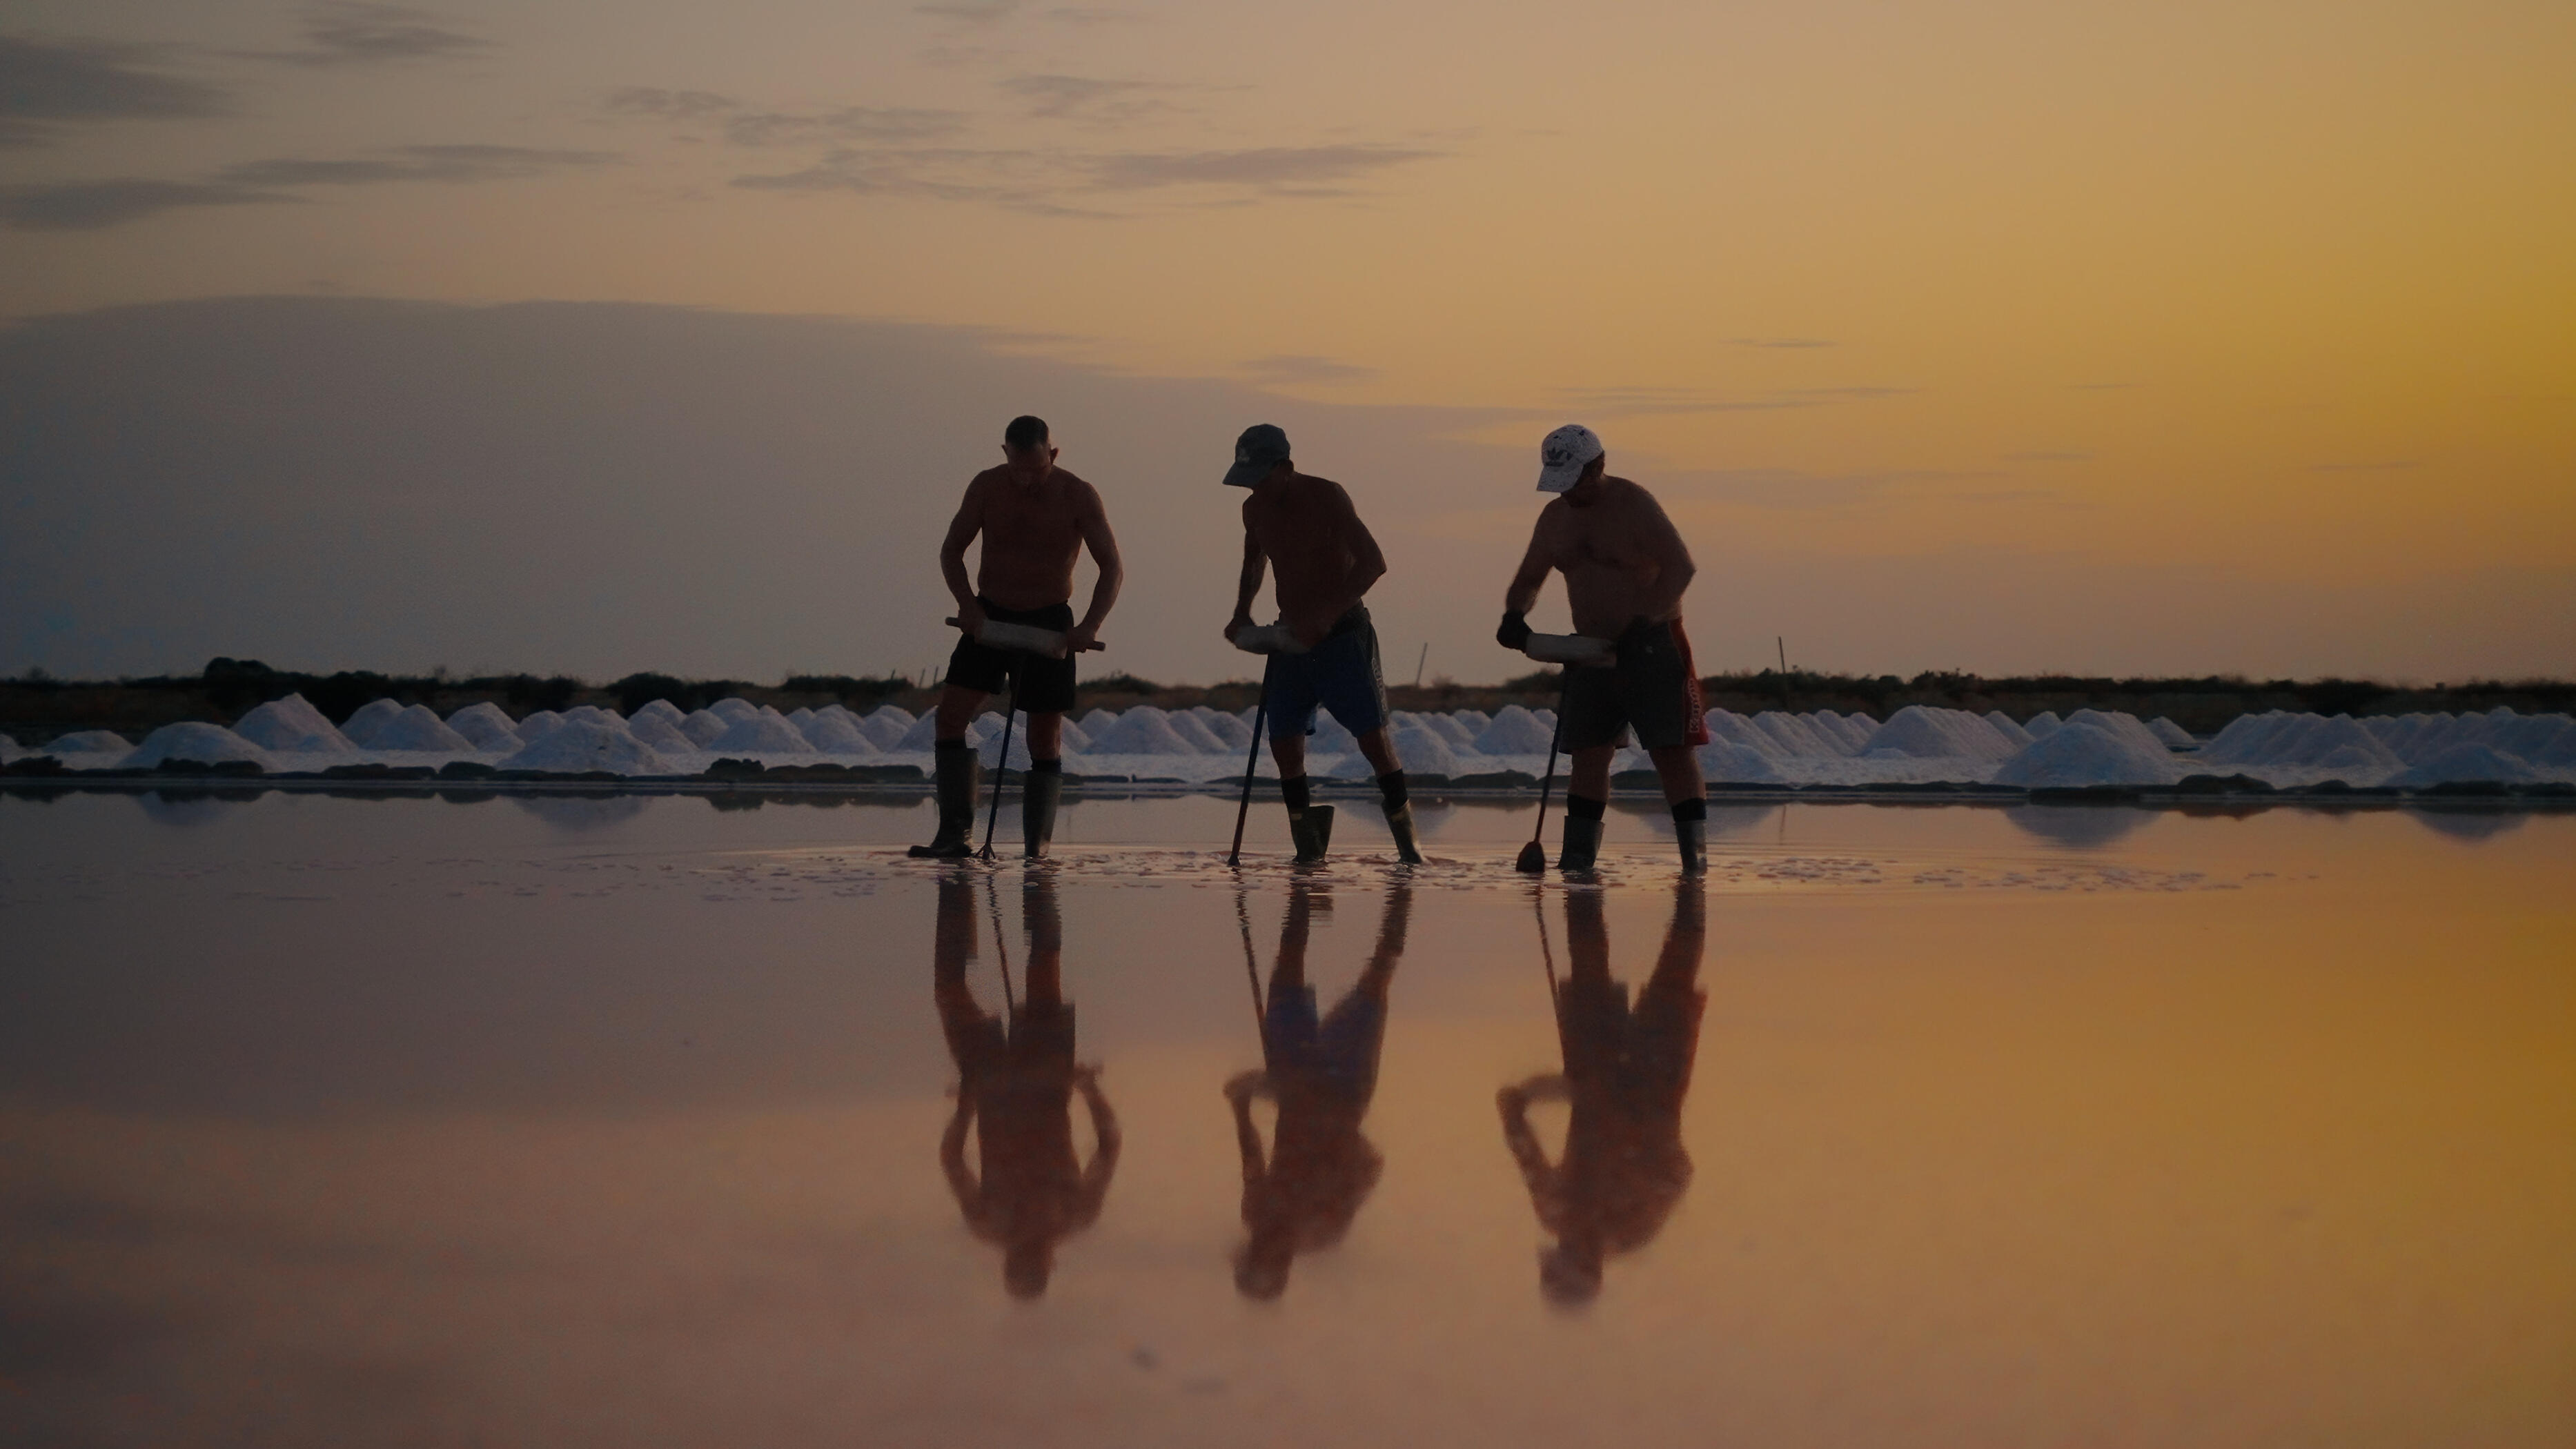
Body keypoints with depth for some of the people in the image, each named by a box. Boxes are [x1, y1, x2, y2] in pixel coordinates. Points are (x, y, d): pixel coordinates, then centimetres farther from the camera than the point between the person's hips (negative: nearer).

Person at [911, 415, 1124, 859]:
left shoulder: (1078, 497, -13)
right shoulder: (987, 487, -7)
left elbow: (1112, 568, -12)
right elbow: (951, 549, 2)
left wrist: (1090, 626, -26)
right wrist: (967, 603, -15)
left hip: (1049, 622, -2)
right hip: (989, 617, 2)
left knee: (1046, 737, -3)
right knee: (951, 715, -11)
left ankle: (1037, 848, 2)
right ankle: (955, 834, -10)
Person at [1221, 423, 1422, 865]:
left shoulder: (1325, 497, -14)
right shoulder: (1255, 510, 5)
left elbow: (1373, 563, -21)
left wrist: (1327, 614, -26)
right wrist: (1241, 614, 9)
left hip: (1342, 633, -6)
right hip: (1293, 636, 6)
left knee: (1372, 734, -11)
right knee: (1284, 741, -3)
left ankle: (1407, 840, -4)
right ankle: (1309, 848, 9)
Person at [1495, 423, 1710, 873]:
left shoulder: (1635, 505, -12)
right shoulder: (1554, 517, 8)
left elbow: (1681, 567, -20)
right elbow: (1528, 579, 16)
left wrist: (1641, 624, -28)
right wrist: (1514, 615, -6)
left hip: (1653, 645, -6)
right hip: (1592, 650, 6)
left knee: (1672, 752, -9)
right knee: (1588, 755, 2)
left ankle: (1695, 854, -9)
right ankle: (1576, 859, 4)